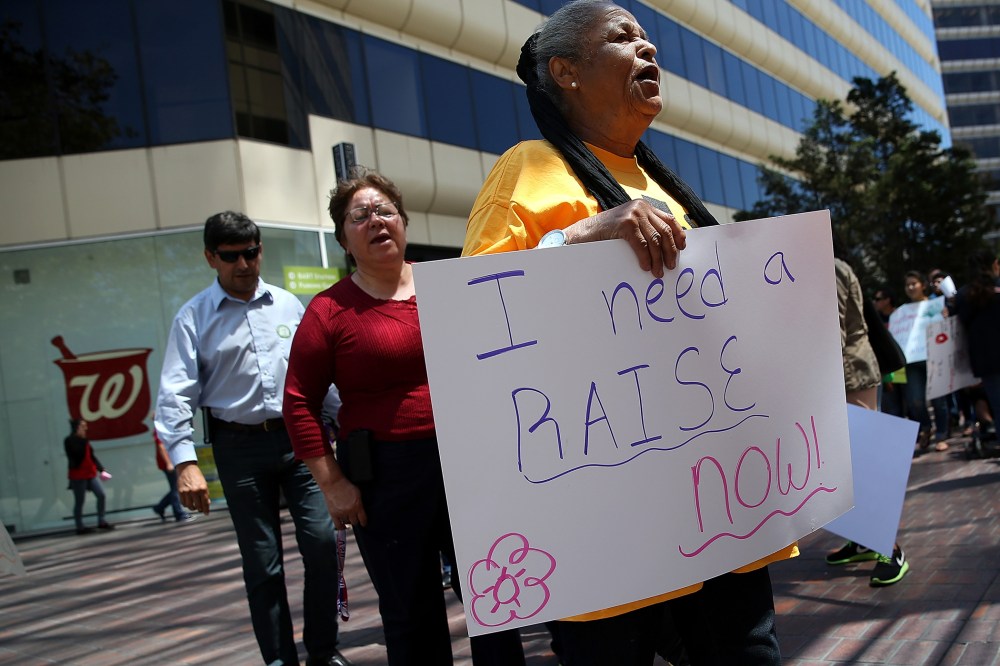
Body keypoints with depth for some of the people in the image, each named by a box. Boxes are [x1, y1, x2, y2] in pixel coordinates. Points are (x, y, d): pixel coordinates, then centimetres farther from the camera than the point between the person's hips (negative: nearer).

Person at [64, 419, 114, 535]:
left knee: (101, 495, -2)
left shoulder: (84, 440, 14)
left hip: (91, 473, 7)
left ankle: (101, 522, 7)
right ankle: (80, 527, 7)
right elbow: (78, 453, -21)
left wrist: (101, 470, 10)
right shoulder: (69, 441, -6)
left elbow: (92, 456, 16)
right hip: (78, 475, -7)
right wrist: (82, 439, -15)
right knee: (79, 501, -1)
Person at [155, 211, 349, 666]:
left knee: (322, 540, -6)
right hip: (239, 446, -1)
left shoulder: (288, 305, 8)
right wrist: (185, 462, -16)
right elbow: (175, 394, -6)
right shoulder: (194, 317, 0)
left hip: (298, 438, 2)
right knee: (262, 564, 4)